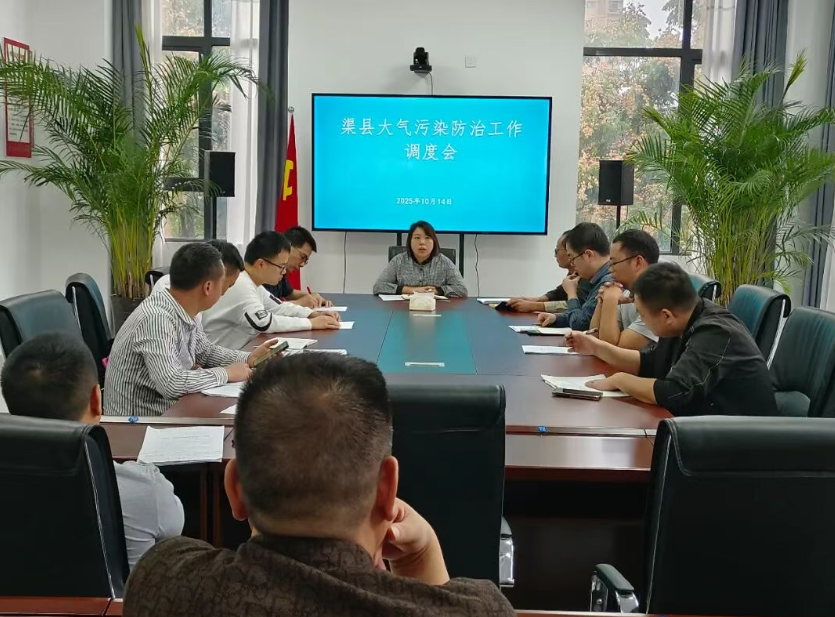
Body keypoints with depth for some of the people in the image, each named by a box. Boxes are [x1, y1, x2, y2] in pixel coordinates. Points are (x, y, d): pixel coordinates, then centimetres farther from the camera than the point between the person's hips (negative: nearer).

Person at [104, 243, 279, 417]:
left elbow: (205, 352, 16)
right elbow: (171, 384, -35)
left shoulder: (185, 311, -1)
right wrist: (226, 373, -21)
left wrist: (249, 359, 1)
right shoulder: (157, 319, -26)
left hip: (167, 411, 8)